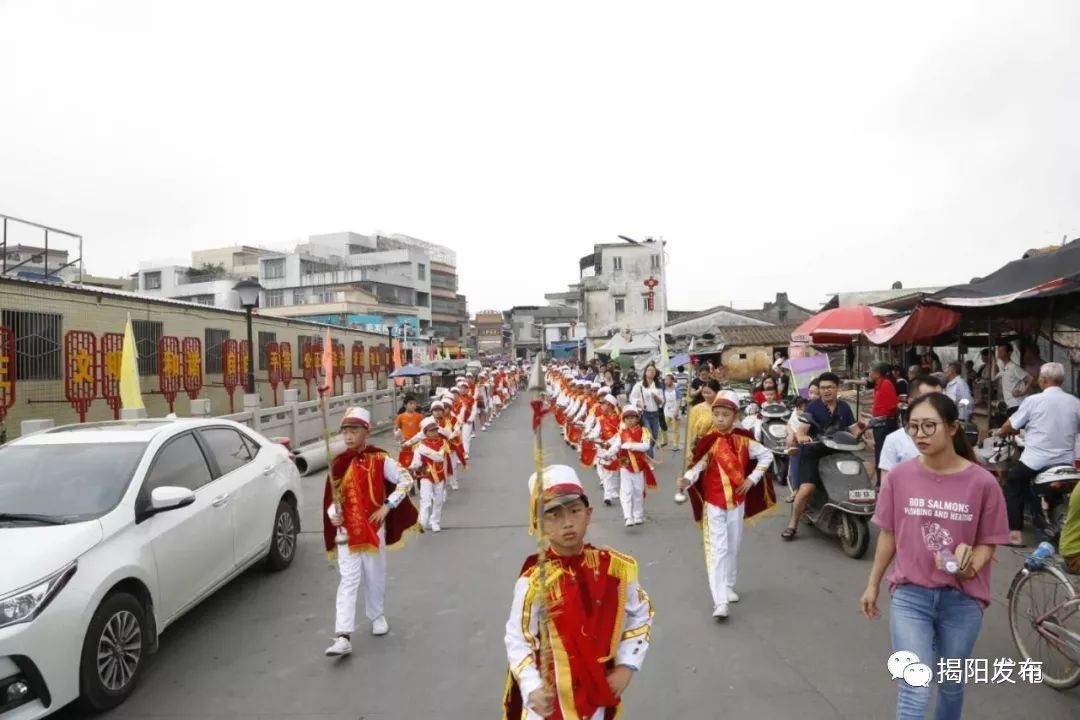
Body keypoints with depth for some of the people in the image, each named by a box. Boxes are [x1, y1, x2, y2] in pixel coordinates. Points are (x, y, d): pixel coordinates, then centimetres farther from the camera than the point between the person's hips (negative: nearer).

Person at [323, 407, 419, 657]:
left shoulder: (380, 459, -8)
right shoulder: (339, 463, -1)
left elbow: (406, 480, -4)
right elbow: (333, 497, 6)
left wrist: (387, 506, -11)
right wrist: (332, 514, -14)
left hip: (374, 527, -1)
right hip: (347, 530, 1)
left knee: (375, 576, 14)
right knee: (348, 581, -5)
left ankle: (377, 615, 39)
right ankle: (343, 637, -7)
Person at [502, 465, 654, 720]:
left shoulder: (616, 567, -12)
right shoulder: (533, 581, -23)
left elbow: (641, 615, 3)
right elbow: (518, 640, -17)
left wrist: (626, 666, -2)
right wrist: (533, 689, -30)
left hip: (597, 694, 3)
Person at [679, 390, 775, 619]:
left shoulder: (743, 440, -3)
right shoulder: (709, 442, -11)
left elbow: (767, 455, 7)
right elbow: (698, 467, -18)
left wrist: (752, 479, -1)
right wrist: (686, 480, -38)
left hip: (737, 501, 3)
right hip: (713, 503, -3)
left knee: (733, 547, 16)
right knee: (717, 550, -8)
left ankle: (728, 586, 37)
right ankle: (720, 602, -10)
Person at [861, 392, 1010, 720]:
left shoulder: (982, 482, -12)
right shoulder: (899, 476, -8)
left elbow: (987, 543, -2)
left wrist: (968, 566, -24)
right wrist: (873, 585, 9)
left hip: (962, 599, 1)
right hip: (909, 596, 0)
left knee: (951, 685, 21)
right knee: (914, 692, -5)